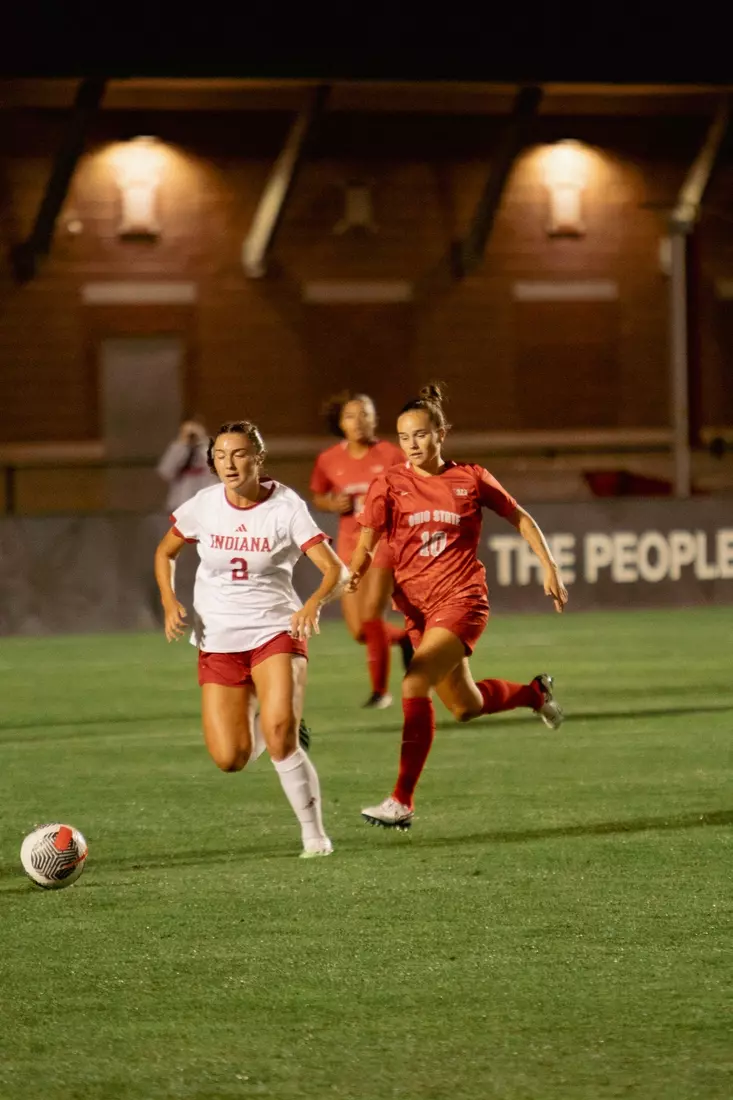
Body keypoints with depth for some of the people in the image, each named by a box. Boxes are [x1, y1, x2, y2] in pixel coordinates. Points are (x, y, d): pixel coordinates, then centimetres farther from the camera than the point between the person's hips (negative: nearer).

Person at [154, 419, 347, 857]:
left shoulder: (286, 506, -11)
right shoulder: (204, 505, -3)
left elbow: (335, 569, -19)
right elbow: (165, 552, 15)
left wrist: (314, 603, -40)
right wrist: (170, 600, -3)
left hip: (276, 632, -3)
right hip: (218, 642, 3)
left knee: (280, 730, -27)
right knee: (230, 759, -5)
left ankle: (315, 834, -11)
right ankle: (256, 723, 33)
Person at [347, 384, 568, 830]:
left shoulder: (470, 479, -2)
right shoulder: (389, 485, 0)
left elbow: (519, 518, 10)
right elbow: (367, 542, -6)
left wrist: (550, 567, 5)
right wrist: (355, 572, -27)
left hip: (462, 599, -4)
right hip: (418, 605, 4)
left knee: (415, 684, -24)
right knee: (465, 706, 16)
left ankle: (403, 801, -21)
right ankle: (536, 692, 49)